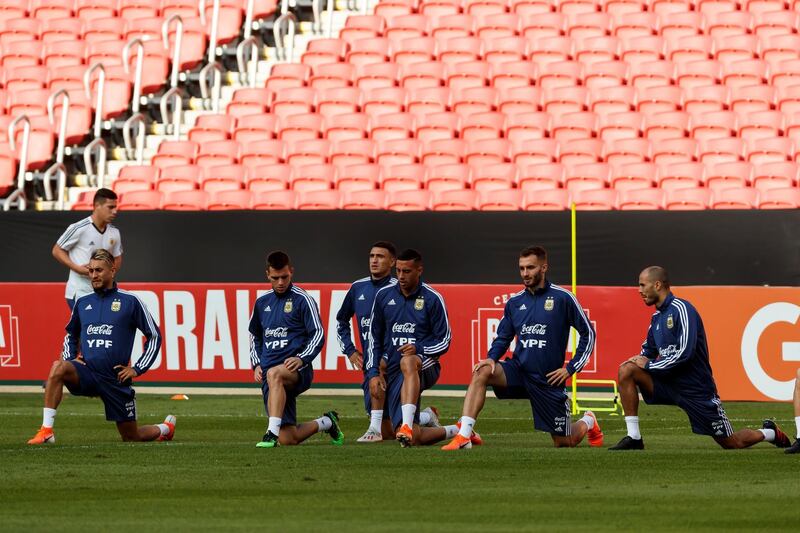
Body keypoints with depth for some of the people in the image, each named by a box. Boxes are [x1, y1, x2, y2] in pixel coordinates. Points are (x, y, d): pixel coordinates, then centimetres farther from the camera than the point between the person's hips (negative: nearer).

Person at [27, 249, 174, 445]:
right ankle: (46, 431, -33)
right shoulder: (82, 302, 10)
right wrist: (69, 358, 8)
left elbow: (154, 335, 4)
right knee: (58, 368, -32)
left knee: (131, 437, 6)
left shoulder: (130, 301, -2)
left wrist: (137, 369, -1)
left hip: (116, 378, -2)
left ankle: (165, 429, 41)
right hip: (87, 372, 2)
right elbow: (70, 335, 27)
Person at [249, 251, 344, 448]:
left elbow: (318, 335, -4)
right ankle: (326, 422, 28)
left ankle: (272, 433, -45)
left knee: (274, 374, -42)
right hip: (268, 376, 5)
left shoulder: (302, 299, -1)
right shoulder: (262, 302, 16)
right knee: (287, 439, -3)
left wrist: (302, 359, -19)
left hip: (297, 371, -5)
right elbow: (255, 335, 29)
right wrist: (256, 364, 13)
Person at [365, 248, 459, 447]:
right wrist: (374, 371, 5)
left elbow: (444, 342, 1)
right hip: (394, 371, 3)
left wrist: (419, 349, -18)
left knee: (407, 362, -43)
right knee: (414, 438, -11)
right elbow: (374, 336, 16)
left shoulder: (432, 299, 0)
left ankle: (407, 424, -55)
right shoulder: (384, 295, 9)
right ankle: (454, 431, 20)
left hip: (425, 365, -3)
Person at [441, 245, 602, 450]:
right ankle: (464, 436, -32)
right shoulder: (515, 302, 5)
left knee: (566, 442, 5)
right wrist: (492, 358, -6)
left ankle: (587, 422, 42)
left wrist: (571, 368, -6)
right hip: (519, 370, 3)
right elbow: (503, 337, 16)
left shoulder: (563, 298, -7)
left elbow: (588, 333, 0)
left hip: (548, 380, -3)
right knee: (481, 372, -28)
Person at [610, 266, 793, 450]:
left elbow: (685, 353, -24)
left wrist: (649, 365, -16)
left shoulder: (681, 309, -16)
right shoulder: (657, 317, 8)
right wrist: (640, 360, -5)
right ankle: (633, 438, -15)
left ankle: (770, 432, 32)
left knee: (733, 443, 0)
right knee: (626, 370, -16)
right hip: (669, 382, 7)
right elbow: (648, 352, 18)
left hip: (696, 388, -7)